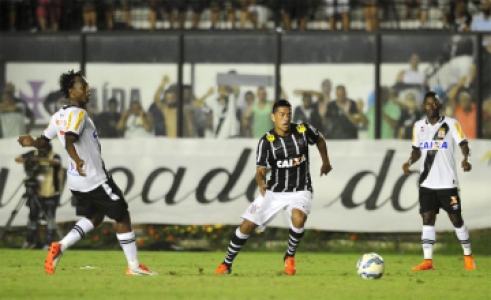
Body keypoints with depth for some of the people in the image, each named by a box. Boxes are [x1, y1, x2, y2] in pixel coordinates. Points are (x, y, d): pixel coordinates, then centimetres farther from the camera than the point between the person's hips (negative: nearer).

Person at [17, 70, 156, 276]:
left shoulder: (58, 116, 7)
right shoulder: (78, 114, -18)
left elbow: (44, 141, 12)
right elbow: (69, 140, -35)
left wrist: (32, 143, 27)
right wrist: (77, 160, -47)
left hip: (76, 181, 9)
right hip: (95, 179, -9)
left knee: (94, 217, 24)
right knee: (122, 216, 3)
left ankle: (60, 246, 6)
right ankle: (134, 266, 8)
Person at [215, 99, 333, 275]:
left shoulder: (303, 131, -7)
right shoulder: (266, 141, -10)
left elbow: (320, 140, 16)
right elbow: (260, 170, -11)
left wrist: (325, 162, 22)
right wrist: (261, 183, -32)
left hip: (300, 191, -1)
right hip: (274, 191, 1)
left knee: (298, 218, -32)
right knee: (247, 225, -5)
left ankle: (290, 257, -6)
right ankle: (227, 264, 15)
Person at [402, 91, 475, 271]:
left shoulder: (451, 124, -3)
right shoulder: (419, 127, 9)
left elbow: (463, 145, -8)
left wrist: (466, 159, -28)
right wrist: (409, 162, -2)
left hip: (448, 182, -3)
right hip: (427, 182, 3)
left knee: (456, 219, 2)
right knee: (427, 219, -3)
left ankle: (468, 256, 17)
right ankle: (428, 261, -6)